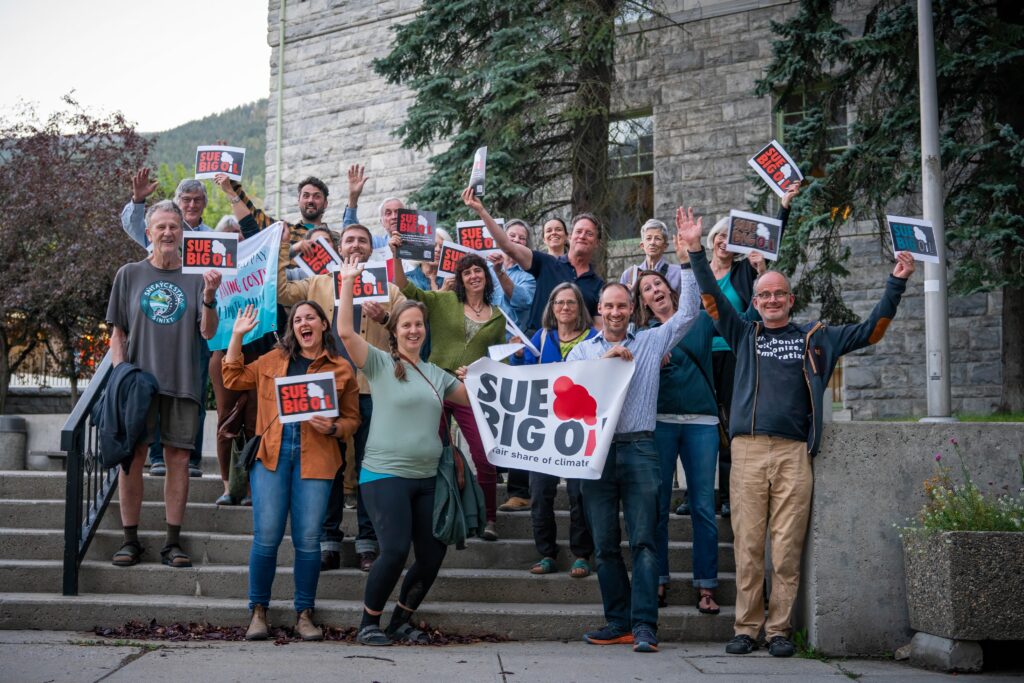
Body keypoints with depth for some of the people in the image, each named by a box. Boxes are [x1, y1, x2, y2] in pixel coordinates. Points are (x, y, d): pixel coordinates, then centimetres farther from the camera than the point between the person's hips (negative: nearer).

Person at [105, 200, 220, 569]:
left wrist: (209, 297, -18)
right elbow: (117, 332, 9)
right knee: (133, 457, -1)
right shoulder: (130, 275, 8)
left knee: (178, 458, 0)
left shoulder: (195, 277, 6)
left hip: (182, 383, 0)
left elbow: (208, 332, -1)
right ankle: (130, 539, 9)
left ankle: (173, 542, 7)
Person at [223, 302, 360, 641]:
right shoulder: (272, 360, 16)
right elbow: (233, 379, 21)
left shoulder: (342, 369, 10)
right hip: (271, 452, 1)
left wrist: (332, 428, -10)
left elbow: (352, 419, 10)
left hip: (315, 457, -1)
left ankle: (304, 614, 12)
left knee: (308, 539, 0)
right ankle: (259, 611, 10)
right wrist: (237, 335, 16)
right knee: (266, 536, -4)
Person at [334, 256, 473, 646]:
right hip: (385, 474, -6)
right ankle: (369, 624, 5)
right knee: (395, 550, -16)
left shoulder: (437, 374, 15)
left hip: (426, 477, 6)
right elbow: (345, 332, -16)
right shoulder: (379, 363, -1)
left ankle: (402, 621, 23)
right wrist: (347, 283, -17)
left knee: (433, 554, 3)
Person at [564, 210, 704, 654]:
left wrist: (691, 252, 3)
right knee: (605, 545, 4)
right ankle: (618, 622, 11)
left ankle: (644, 625, -9)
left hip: (639, 449, -2)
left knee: (643, 540, -7)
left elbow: (688, 313, 7)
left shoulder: (652, 342, 12)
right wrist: (605, 362, -8)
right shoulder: (582, 351, 15)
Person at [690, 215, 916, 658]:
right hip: (748, 450, 0)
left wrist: (897, 282, 13)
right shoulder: (744, 335, 18)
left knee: (787, 548, -2)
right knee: (747, 545, -1)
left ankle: (779, 629, 5)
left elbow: (871, 331, 17)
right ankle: (746, 628, 5)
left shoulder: (815, 338, 17)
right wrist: (696, 253, 2)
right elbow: (713, 299, 10)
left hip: (794, 452, 0)